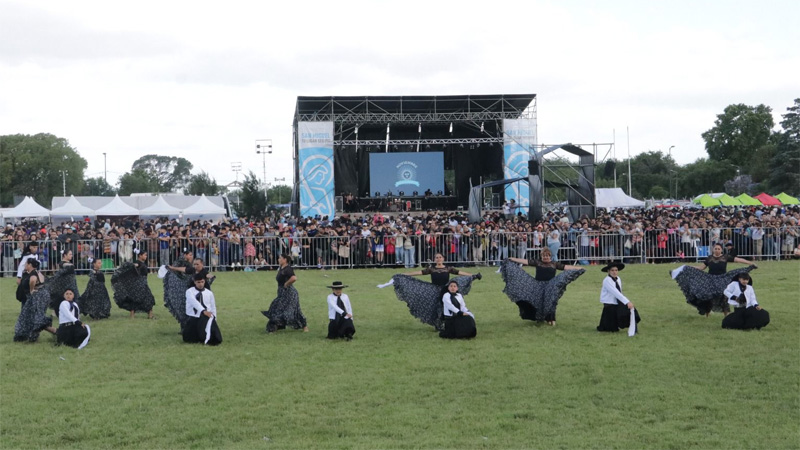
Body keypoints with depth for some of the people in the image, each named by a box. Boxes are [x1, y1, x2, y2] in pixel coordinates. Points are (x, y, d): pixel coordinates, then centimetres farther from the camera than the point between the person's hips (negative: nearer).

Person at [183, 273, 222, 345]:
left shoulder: (209, 293, 9)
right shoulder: (189, 291, -2)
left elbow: (213, 308, 11)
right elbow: (194, 302, -20)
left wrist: (213, 319, 0)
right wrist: (203, 311, -35)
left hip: (206, 318, 2)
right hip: (193, 317, -2)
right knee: (189, 339, -8)